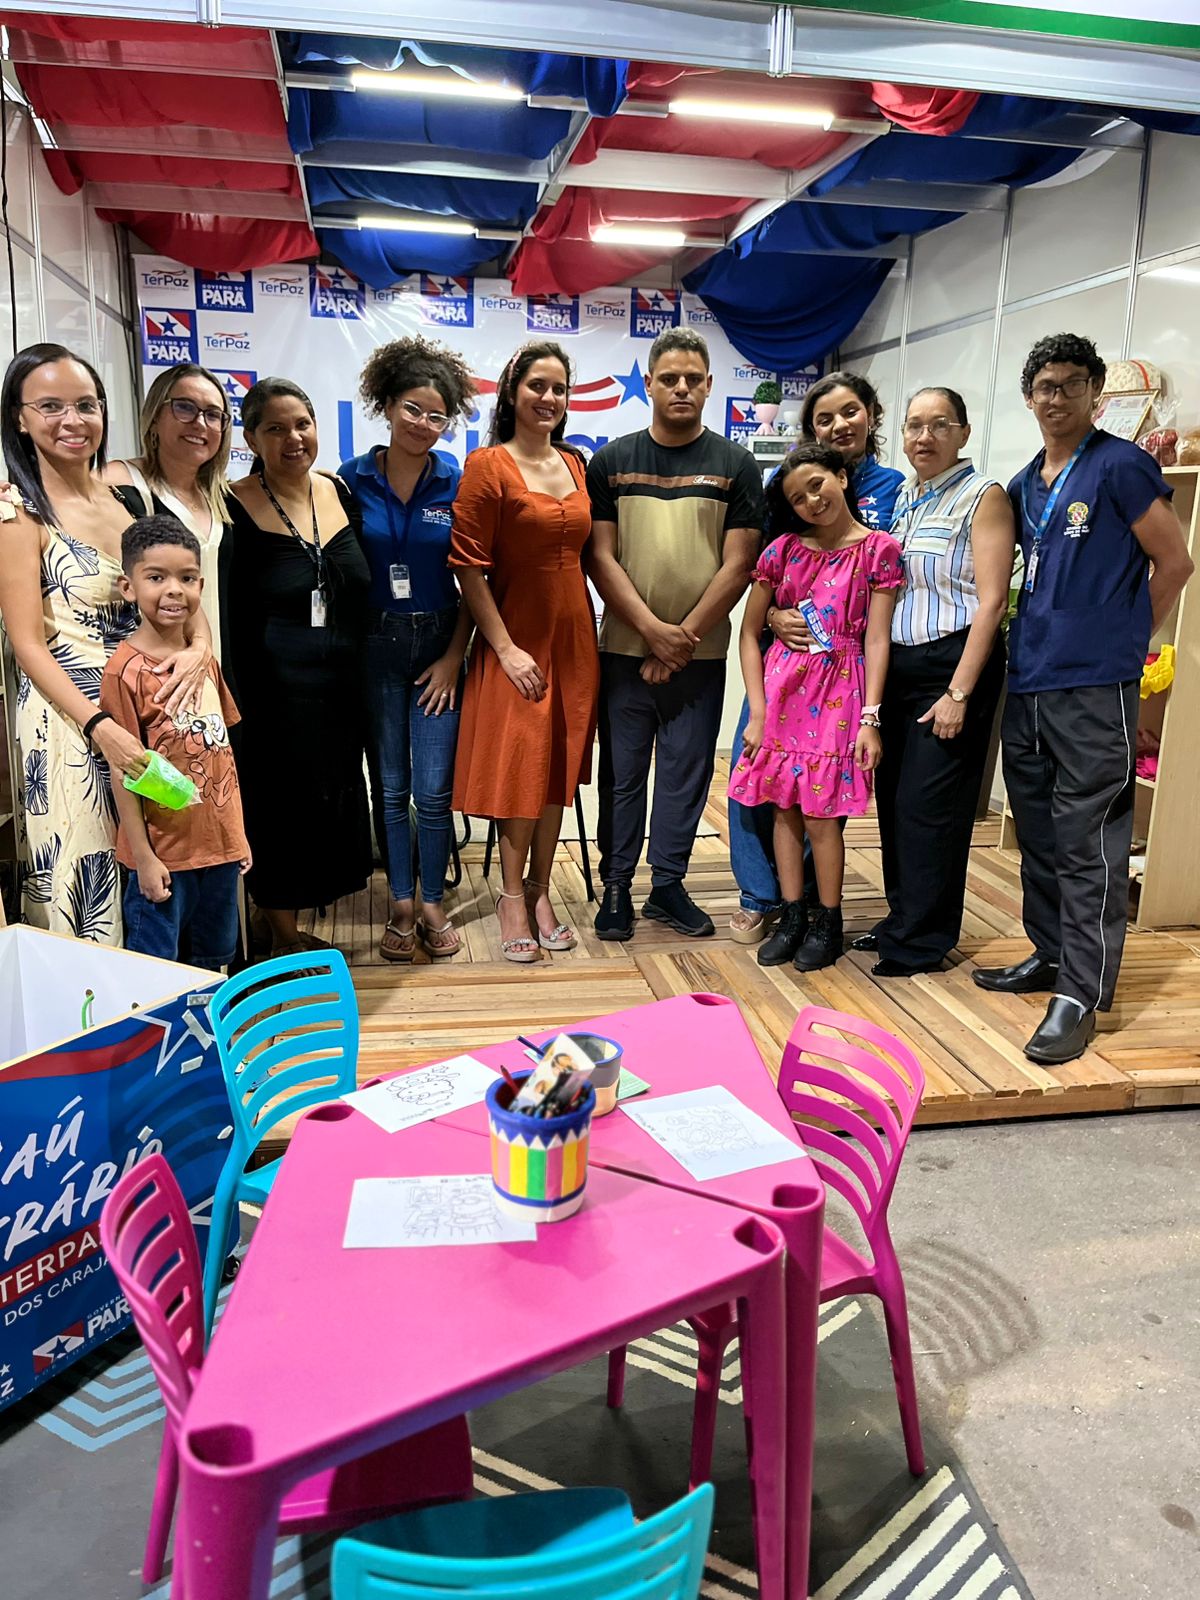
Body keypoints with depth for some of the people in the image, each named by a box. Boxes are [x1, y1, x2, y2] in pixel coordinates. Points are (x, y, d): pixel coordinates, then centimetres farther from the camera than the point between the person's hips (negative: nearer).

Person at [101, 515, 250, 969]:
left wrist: (239, 834, 12)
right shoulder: (125, 669, -14)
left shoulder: (205, 661, 5)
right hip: (163, 851, -6)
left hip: (219, 845, 6)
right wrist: (143, 858, -13)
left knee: (216, 959, 20)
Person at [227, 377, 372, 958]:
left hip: (341, 685, 6)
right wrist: (242, 702, -14)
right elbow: (229, 617, -11)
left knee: (336, 800, 13)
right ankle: (284, 936, 23)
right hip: (274, 688, -6)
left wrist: (361, 678, 9)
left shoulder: (339, 492, 6)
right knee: (281, 806, 4)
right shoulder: (237, 509, -10)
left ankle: (292, 928, 31)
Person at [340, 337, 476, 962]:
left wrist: (454, 656, -5)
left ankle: (432, 904, 19)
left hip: (437, 645, -1)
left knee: (433, 789, 0)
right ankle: (401, 906, 22)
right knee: (390, 787, 8)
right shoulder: (351, 479, 0)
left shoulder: (458, 483, -1)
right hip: (374, 646, 1)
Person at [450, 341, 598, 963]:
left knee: (560, 766, 10)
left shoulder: (576, 464, 10)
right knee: (520, 766, -1)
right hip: (517, 637, -5)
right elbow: (469, 567, -12)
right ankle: (512, 896, 14)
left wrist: (592, 630, 10)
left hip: (574, 635, 6)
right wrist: (505, 647, -16)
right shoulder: (487, 466, -8)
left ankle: (540, 890, 23)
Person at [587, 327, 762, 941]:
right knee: (622, 773, 6)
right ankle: (616, 886, 18)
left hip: (700, 654, 0)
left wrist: (683, 639, -9)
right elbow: (601, 558, -1)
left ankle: (668, 885, 21)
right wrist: (652, 629, -12)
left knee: (686, 773, 7)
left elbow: (737, 566, -2)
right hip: (624, 649, 0)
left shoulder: (736, 465, 4)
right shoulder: (611, 461, 5)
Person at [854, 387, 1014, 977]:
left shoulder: (982, 496, -5)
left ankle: (921, 940, 9)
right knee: (892, 798, 9)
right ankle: (902, 918, 24)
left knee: (927, 804, -4)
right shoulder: (900, 497, 13)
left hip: (953, 662, -6)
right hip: (896, 664, 6)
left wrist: (959, 692, -17)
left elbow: (991, 601, -11)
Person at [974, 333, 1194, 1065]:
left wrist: (1127, 641, 0)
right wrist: (1035, 638, 15)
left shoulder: (1121, 466, -5)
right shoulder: (1025, 484, 15)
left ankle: (1081, 995, 0)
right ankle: (1050, 955, 29)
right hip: (1028, 682, 8)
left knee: (1088, 844, -5)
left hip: (1093, 687, -7)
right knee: (1039, 834, 15)